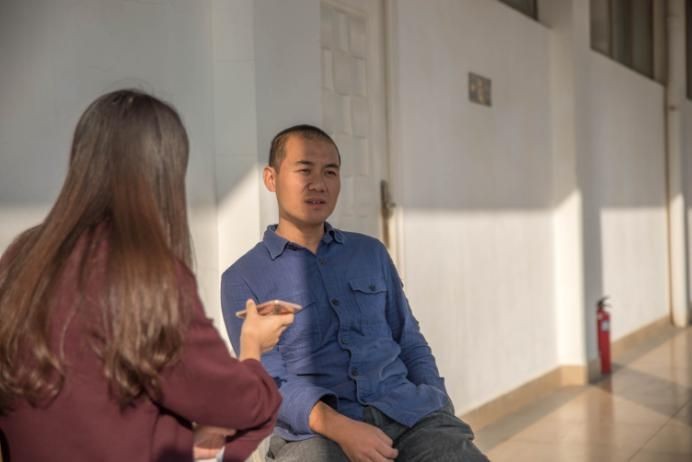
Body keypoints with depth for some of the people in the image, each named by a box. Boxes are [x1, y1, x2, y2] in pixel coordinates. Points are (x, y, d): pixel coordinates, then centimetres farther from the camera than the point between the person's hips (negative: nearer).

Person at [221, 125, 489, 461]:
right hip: (315, 429, -3)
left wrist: (440, 418, 3)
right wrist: (340, 428, -18)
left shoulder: (371, 253, 16)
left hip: (408, 412, 3)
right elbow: (271, 383, -3)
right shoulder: (243, 279, 4)